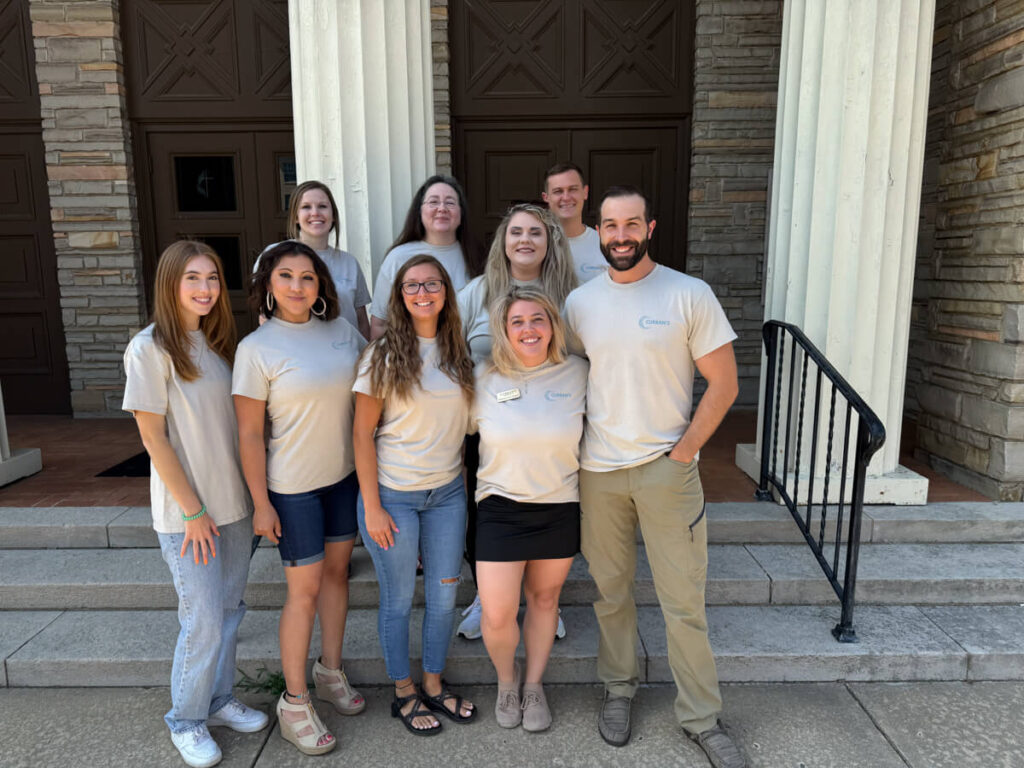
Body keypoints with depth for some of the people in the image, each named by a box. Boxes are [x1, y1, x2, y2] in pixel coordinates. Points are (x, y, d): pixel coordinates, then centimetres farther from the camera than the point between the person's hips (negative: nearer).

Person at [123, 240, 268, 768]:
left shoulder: (220, 342, 7)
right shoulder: (150, 348, -12)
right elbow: (153, 436, -13)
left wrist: (252, 494, 5)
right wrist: (193, 511, -13)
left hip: (234, 502, 6)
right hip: (186, 511, -6)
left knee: (229, 609, 16)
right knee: (203, 620, 2)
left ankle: (219, 700, 35)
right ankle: (187, 720, 25)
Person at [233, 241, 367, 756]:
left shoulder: (340, 330, -1)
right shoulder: (256, 348, -13)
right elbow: (249, 433, -12)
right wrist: (261, 503, -11)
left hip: (345, 474, 5)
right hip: (293, 485, -5)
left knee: (337, 570, 17)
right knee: (304, 590, 4)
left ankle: (330, 672, 37)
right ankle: (294, 704, 23)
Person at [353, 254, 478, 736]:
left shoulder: (458, 354, 4)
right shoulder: (384, 355, -9)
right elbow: (363, 432, -9)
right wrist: (372, 506, -11)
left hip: (448, 493, 4)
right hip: (393, 495, -4)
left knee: (443, 595, 13)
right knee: (399, 598, 10)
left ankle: (434, 685, 35)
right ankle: (404, 693, 32)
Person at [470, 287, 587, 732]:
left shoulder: (577, 373, -4)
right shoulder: (484, 379, -7)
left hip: (560, 507, 1)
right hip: (501, 507, -1)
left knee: (544, 598, 17)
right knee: (497, 615, -2)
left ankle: (534, 686, 40)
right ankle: (507, 680, 31)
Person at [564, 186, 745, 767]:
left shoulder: (689, 294, -5)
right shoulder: (578, 302, 5)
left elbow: (724, 383, -4)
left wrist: (684, 449, -8)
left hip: (667, 469, -2)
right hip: (598, 471, 3)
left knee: (684, 600, 5)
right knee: (612, 590, 16)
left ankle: (702, 718, 24)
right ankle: (620, 688, 36)